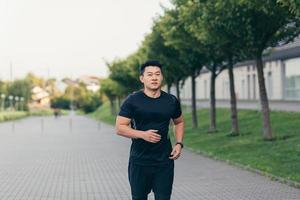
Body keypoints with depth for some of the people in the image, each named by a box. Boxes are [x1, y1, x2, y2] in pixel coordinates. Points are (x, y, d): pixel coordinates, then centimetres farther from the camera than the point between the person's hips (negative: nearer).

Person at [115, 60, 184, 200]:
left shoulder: (171, 101, 4)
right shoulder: (132, 101, -6)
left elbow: (179, 122, 20)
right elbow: (119, 128, -7)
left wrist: (179, 143, 4)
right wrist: (142, 134, -21)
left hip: (165, 162, 2)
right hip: (139, 161, -2)